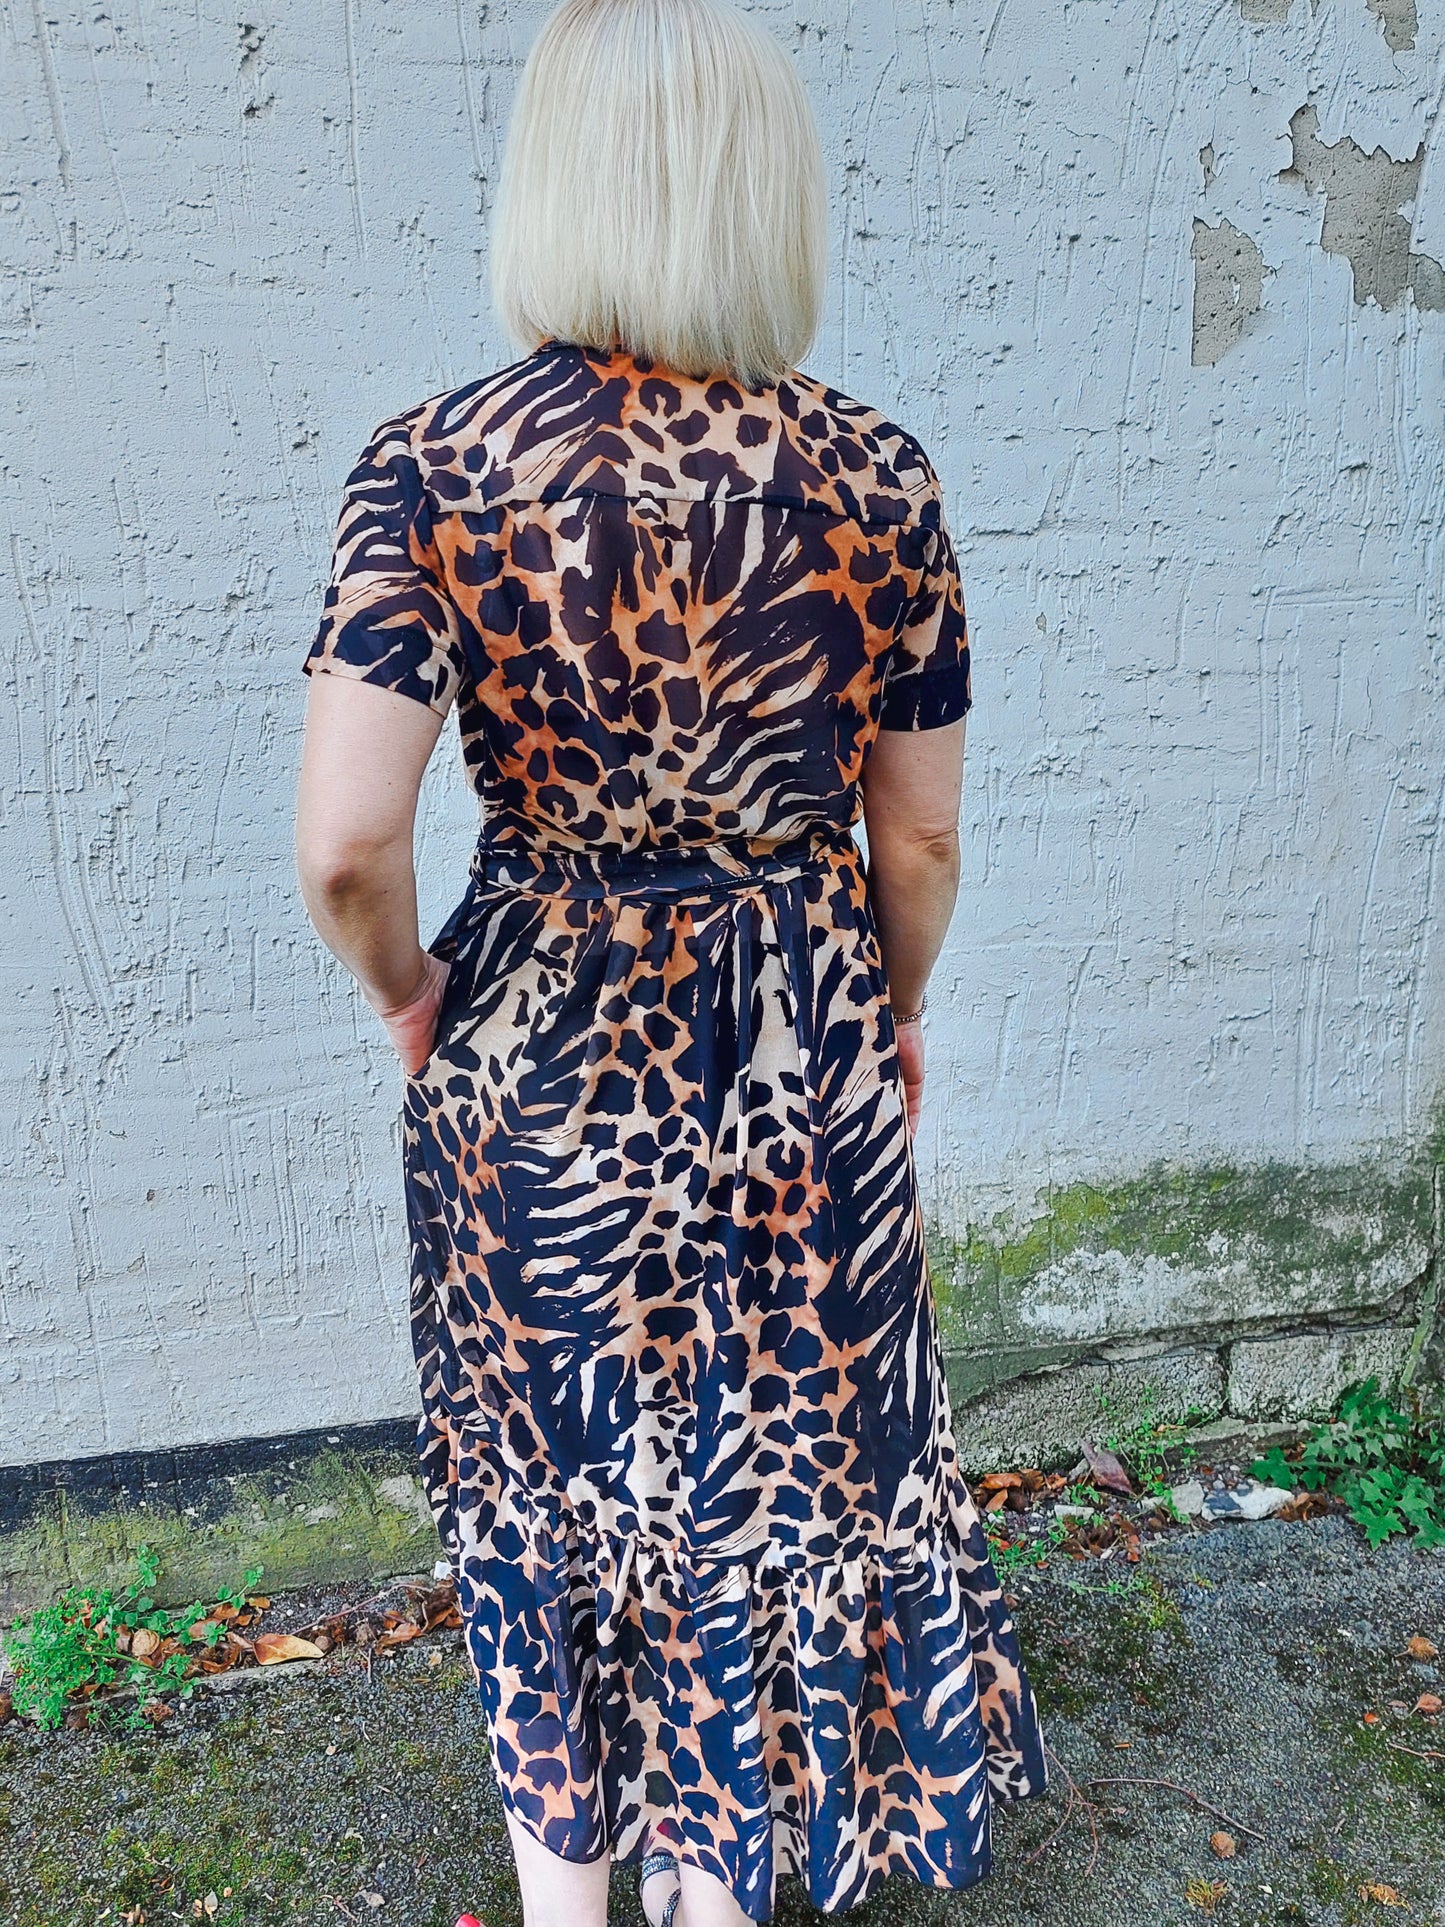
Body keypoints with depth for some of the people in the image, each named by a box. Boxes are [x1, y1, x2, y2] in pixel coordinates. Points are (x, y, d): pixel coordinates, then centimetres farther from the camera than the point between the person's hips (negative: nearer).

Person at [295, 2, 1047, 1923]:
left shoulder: (435, 464, -14)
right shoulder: (878, 476, -10)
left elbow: (346, 844, -20)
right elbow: (921, 841, -3)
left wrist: (411, 994, 1)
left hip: (535, 1064, 0)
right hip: (804, 1062, 1)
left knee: (549, 1479, 23)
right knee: (772, 1480, 22)